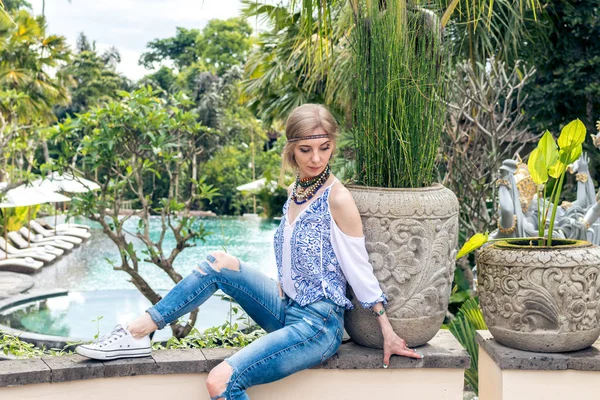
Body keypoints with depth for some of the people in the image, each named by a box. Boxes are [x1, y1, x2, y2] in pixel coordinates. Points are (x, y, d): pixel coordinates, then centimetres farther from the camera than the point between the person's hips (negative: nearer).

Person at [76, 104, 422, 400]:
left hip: (320, 324, -8)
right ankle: (137, 334, 1)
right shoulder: (297, 190, 8)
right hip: (287, 311, 8)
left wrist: (389, 334, -8)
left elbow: (361, 271, -11)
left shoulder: (338, 198, -16)